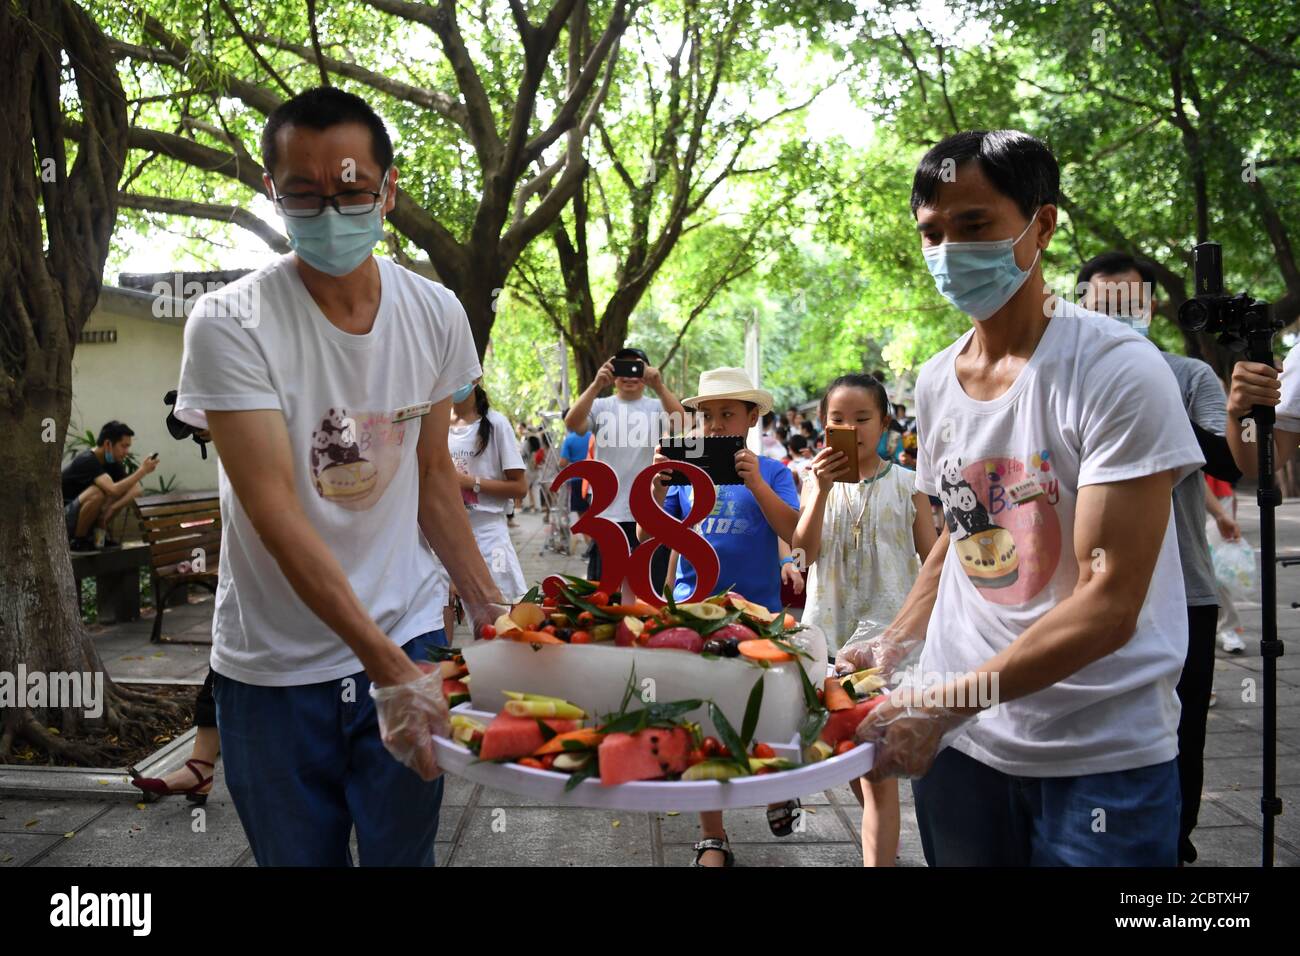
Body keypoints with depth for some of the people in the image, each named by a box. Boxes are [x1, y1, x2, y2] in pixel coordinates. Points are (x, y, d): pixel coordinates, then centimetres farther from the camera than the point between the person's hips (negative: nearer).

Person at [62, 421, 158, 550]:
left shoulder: (113, 463, 0)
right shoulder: (87, 461, -26)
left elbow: (136, 490, -6)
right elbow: (113, 490, -39)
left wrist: (111, 508, -21)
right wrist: (142, 471, -34)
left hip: (79, 512, 8)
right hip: (60, 518, -8)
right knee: (97, 493, -34)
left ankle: (98, 534, 6)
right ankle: (77, 540, -14)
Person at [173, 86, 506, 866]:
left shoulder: (436, 314, -2)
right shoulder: (230, 325, -15)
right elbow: (275, 510, -22)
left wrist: (488, 605, 6)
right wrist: (386, 663, -28)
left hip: (410, 640, 3)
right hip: (276, 668, -2)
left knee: (405, 852, 12)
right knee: (299, 854, 14)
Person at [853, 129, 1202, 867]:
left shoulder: (1118, 370, -16)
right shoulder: (936, 382, 4)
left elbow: (1108, 604, -20)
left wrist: (946, 701, -23)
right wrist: (896, 642, 3)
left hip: (1100, 756, -5)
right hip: (956, 739, 5)